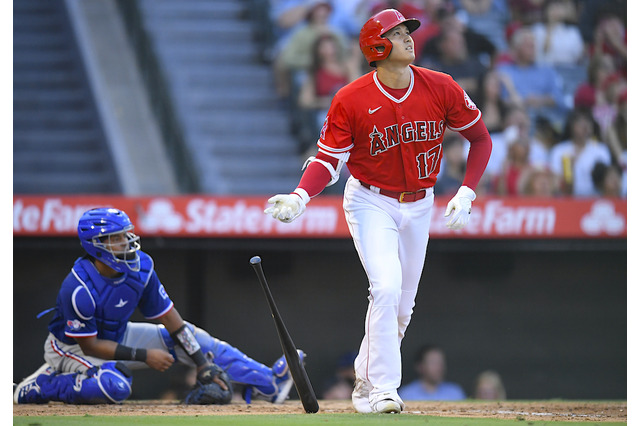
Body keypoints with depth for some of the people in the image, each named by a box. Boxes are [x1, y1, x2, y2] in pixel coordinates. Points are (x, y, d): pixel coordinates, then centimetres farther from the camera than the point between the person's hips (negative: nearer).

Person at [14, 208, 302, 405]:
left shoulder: (140, 267, -15)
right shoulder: (78, 289, -33)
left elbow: (171, 320, -8)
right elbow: (90, 346, -26)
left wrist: (203, 364, -13)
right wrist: (143, 356, -27)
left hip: (118, 336, 7)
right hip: (71, 347, -7)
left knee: (189, 336, -2)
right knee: (115, 386, -38)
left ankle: (268, 383, -1)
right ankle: (44, 385, -14)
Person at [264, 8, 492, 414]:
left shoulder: (441, 88, -9)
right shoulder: (351, 100, -16)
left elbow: (480, 137, 2)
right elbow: (329, 157, -10)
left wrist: (466, 193, -8)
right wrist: (300, 197, -27)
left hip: (419, 205, 4)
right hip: (371, 202, -4)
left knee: (402, 305, 10)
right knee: (387, 288, -22)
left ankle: (365, 384, 28)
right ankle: (383, 391, -16)